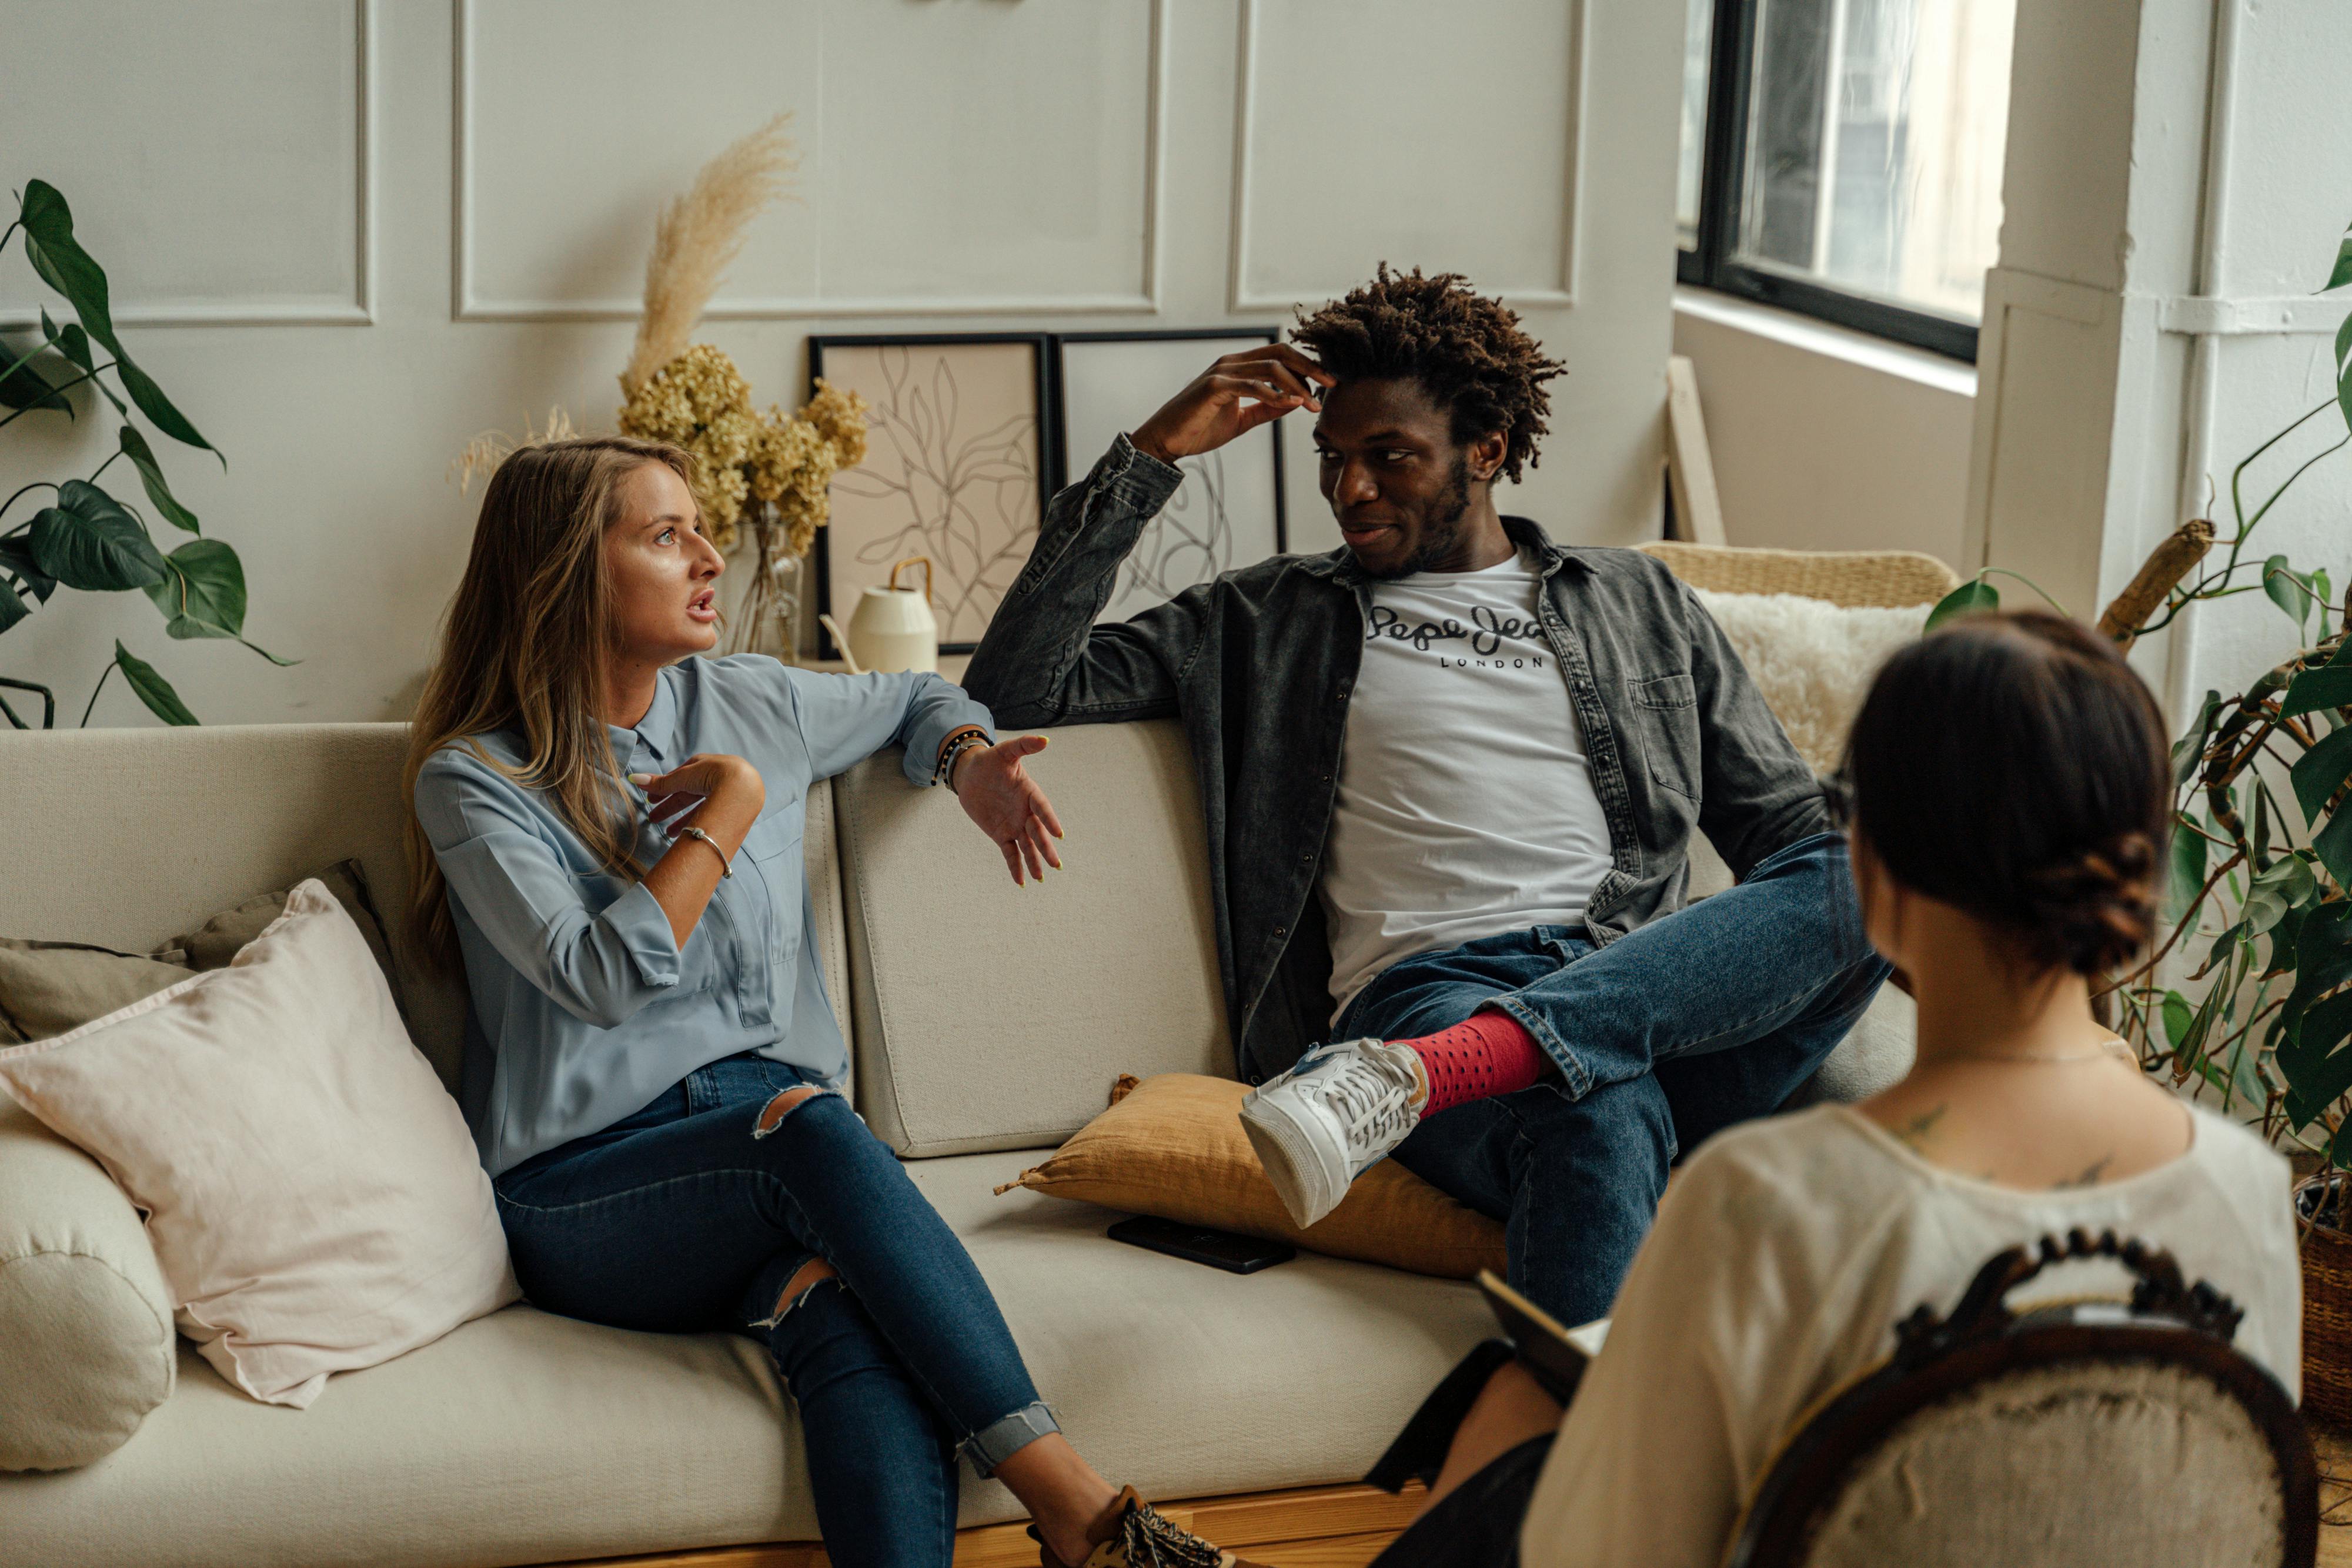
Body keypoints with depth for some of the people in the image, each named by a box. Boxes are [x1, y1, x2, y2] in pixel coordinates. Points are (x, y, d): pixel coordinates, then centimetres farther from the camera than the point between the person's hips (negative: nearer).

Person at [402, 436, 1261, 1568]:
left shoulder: (749, 705, 16)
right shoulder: (472, 779, 0)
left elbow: (913, 701, 36)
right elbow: (604, 975, -15)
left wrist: (968, 759, 13)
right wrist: (731, 807, -6)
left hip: (778, 1134, 4)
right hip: (583, 1188, -4)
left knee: (861, 1327, -34)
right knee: (809, 1127, -38)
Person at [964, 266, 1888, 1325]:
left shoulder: (1639, 604, 27)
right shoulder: (1271, 622, 23)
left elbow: (1786, 822, 25)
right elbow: (1013, 696, 14)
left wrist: (1845, 909, 0)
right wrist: (1152, 455, 9)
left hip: (1660, 992, 3)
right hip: (1431, 988, -3)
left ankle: (1423, 1076, -45)